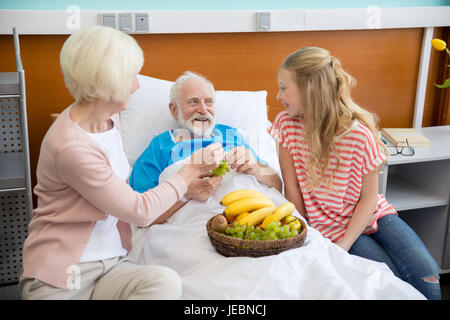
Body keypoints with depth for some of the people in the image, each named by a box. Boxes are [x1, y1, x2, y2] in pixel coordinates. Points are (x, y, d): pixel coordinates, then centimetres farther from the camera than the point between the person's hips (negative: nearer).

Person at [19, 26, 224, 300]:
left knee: (166, 282, -24)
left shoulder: (111, 118, 6)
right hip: (59, 277, -6)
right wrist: (191, 171, -4)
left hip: (112, 262, 7)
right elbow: (140, 211, -15)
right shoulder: (71, 147, -21)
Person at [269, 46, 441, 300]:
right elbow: (292, 192, -6)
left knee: (425, 274, -19)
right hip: (331, 226, 0)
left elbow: (369, 198, -11)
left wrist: (343, 246, -18)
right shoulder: (287, 125, -10)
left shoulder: (358, 132, -17)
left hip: (371, 215, 0)